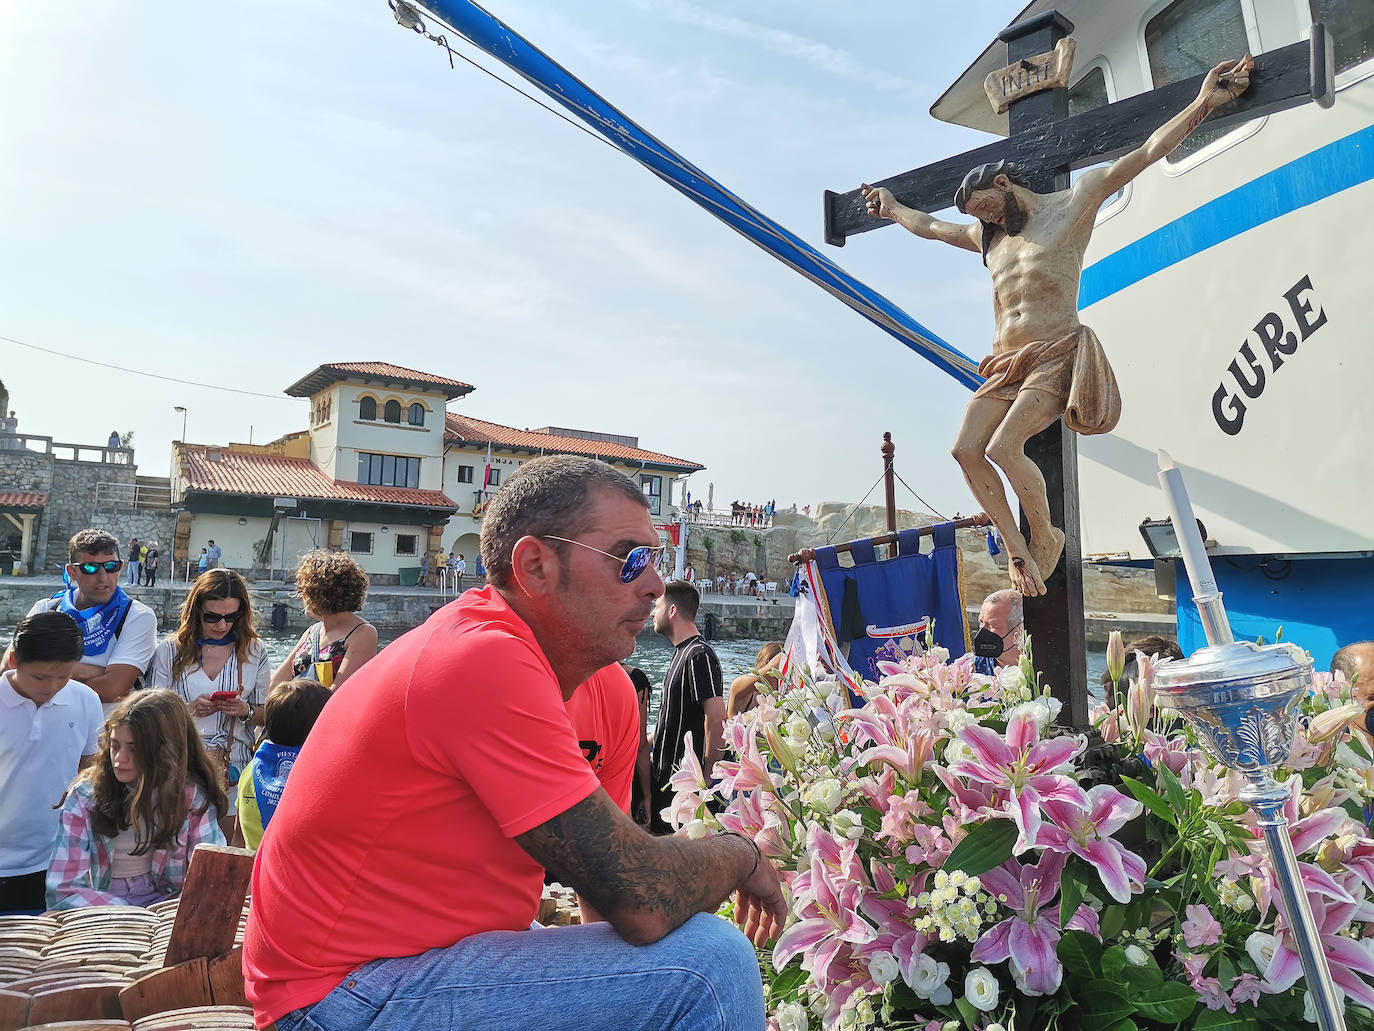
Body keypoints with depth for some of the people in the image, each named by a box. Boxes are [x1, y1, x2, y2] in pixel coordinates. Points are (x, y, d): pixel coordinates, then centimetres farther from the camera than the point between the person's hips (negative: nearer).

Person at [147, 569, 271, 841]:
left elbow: (267, 714, 8)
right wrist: (191, 709, -14)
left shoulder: (254, 651, 6)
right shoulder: (170, 650, 4)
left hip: (235, 765, 1)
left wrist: (246, 712, -12)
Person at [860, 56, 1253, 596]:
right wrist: (892, 207, 47)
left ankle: (1047, 536, -1)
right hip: (1005, 362, 6)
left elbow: (1146, 152, 1)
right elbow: (929, 226, 37)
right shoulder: (988, 237, 22)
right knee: (966, 450, -13)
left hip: (1055, 355, -6)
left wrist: (1203, 103, -6)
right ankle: (1017, 550, -6)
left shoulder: (1074, 202, 6)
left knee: (1003, 448, -24)